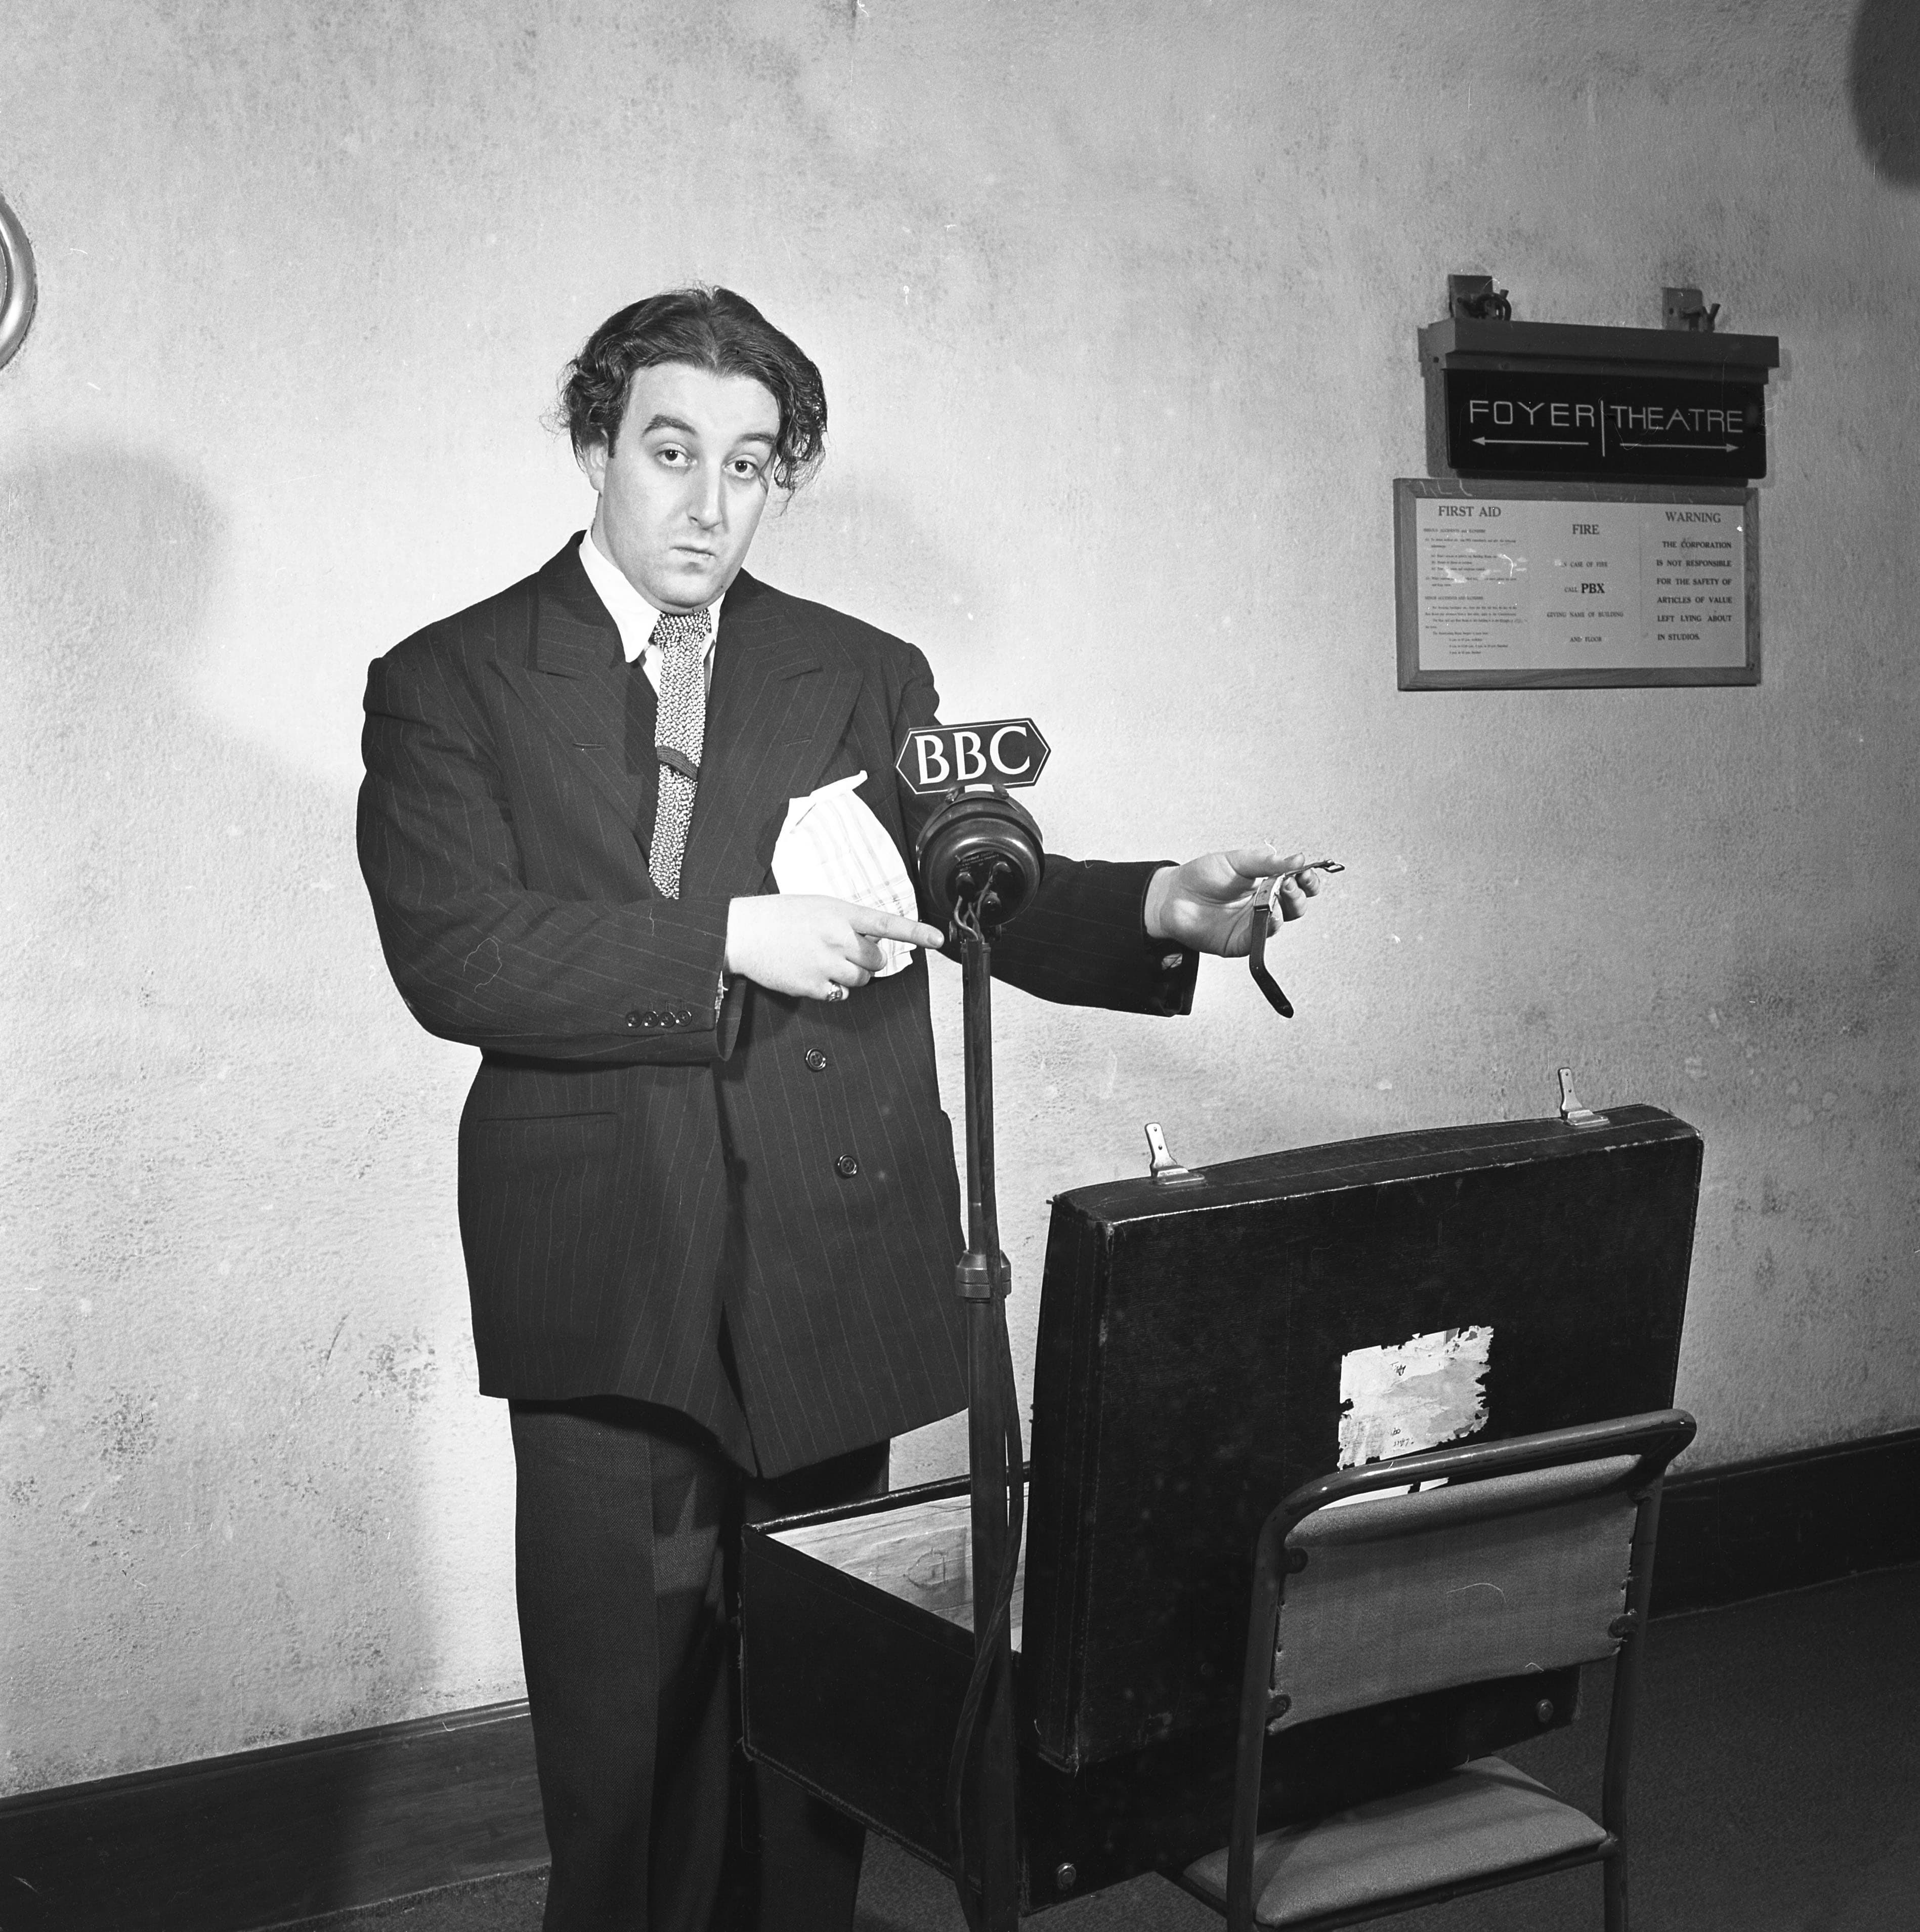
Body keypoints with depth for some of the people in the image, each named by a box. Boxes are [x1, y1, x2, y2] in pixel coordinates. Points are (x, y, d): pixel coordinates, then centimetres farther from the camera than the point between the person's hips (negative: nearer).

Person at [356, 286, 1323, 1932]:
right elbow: (450, 951, -11)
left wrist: (1157, 909, -10)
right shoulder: (449, 685, 2)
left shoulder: (868, 677, 13)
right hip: (613, 1290, -2)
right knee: (623, 1724, 2)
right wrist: (731, 940, -18)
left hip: (835, 1274, 3)